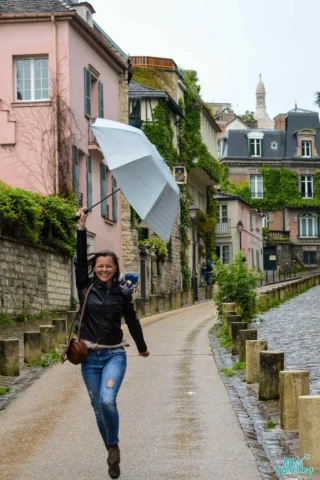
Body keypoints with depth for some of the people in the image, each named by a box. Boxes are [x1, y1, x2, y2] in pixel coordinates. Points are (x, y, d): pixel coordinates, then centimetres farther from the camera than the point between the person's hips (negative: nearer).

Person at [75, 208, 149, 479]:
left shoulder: (123, 293, 1)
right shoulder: (86, 288, 0)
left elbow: (132, 321, 12)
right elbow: (80, 259, -9)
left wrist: (142, 348, 23)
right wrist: (82, 227, -15)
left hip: (114, 355, -1)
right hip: (90, 356, 2)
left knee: (107, 401, -22)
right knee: (98, 408, 6)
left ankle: (114, 446, 0)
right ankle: (112, 454, 22)